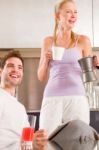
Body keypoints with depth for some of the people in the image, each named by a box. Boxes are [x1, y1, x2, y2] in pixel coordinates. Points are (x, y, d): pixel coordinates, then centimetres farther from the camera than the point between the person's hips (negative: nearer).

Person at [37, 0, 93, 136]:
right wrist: (46, 59, -3)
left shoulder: (83, 40, 7)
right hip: (52, 98, 1)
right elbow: (41, 77, 14)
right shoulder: (48, 41, 11)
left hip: (77, 97, -1)